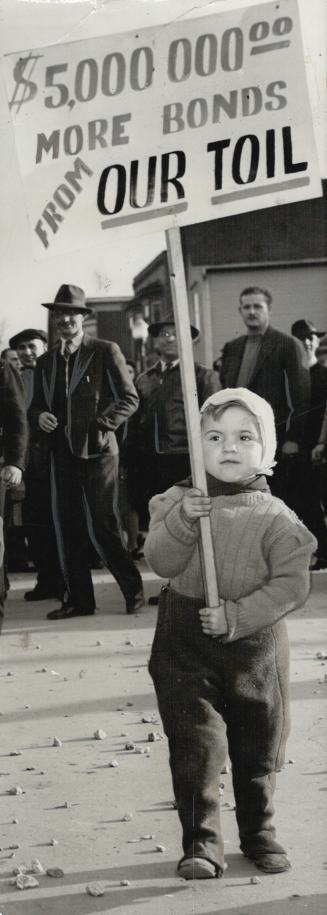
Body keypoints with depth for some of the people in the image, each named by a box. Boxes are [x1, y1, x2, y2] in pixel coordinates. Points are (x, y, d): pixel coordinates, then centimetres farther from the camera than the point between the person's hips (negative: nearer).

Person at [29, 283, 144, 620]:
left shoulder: (106, 352, -2)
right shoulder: (46, 361, 14)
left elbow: (129, 399, -3)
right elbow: (36, 405, 20)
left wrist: (100, 424, -13)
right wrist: (40, 416, -3)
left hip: (97, 451, -5)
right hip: (62, 452, 5)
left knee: (103, 528, -6)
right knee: (67, 528, 6)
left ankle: (133, 589, 9)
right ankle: (79, 599, 13)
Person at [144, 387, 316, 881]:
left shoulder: (275, 518, -6)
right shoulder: (180, 501, -2)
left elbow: (292, 582, -12)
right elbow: (162, 562, -11)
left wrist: (237, 616, -20)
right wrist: (181, 521, -29)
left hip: (255, 642, 0)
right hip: (187, 642, 0)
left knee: (258, 746, 13)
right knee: (195, 744, -4)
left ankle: (259, 832, 33)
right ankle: (201, 843, 6)